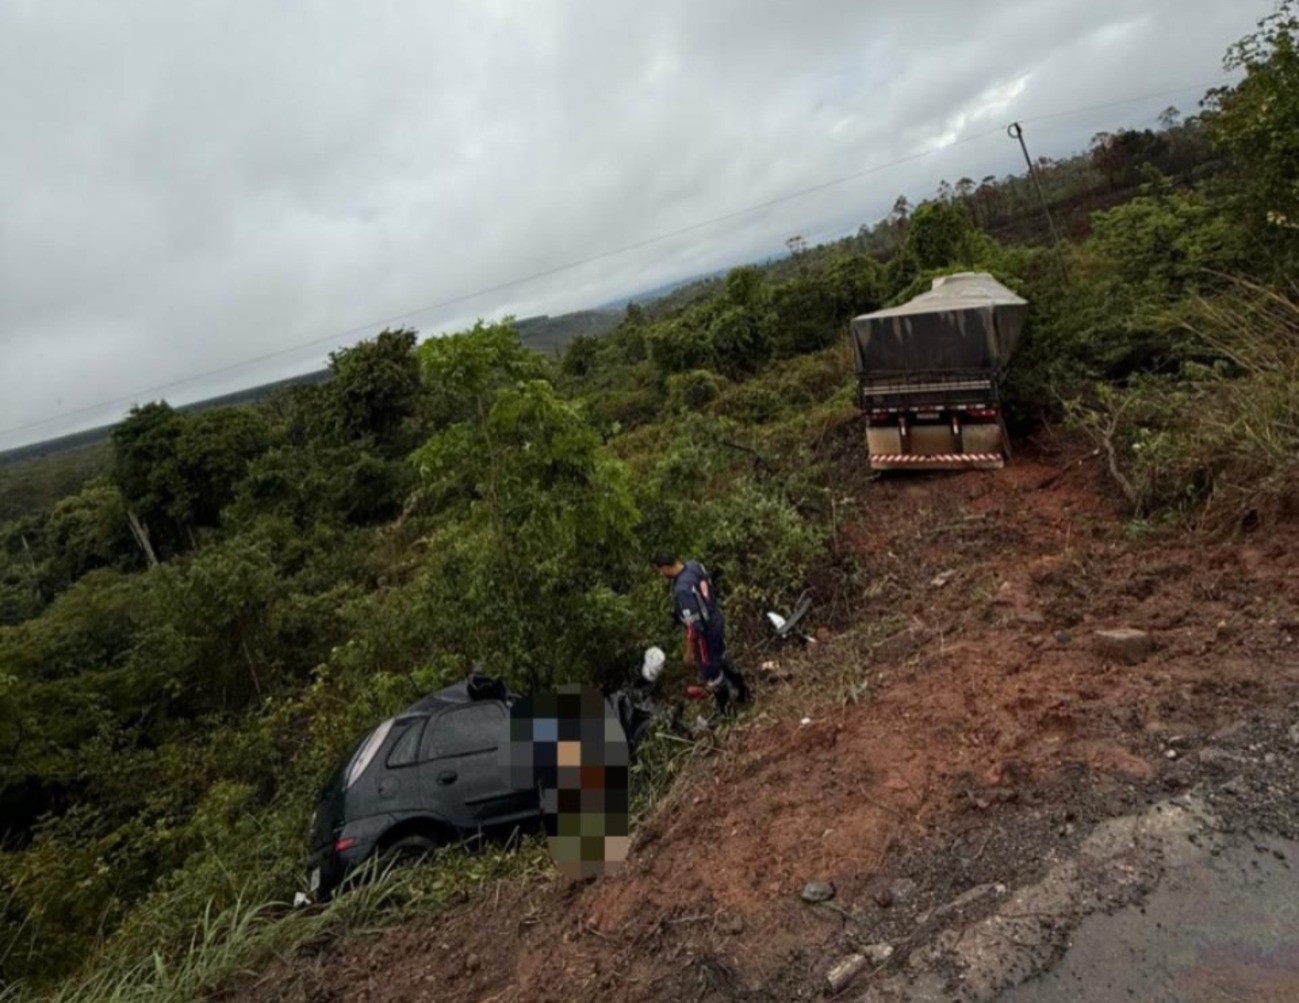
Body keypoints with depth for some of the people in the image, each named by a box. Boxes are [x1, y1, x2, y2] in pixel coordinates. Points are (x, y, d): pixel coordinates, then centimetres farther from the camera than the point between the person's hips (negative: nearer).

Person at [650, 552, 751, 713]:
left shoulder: (682, 590, -37)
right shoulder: (694, 565, -10)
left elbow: (694, 626, -31)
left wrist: (689, 652, -17)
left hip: (706, 632, -8)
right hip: (716, 621, 8)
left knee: (710, 671, 17)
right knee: (719, 659, 31)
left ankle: (724, 708, 39)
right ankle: (742, 691, 51)